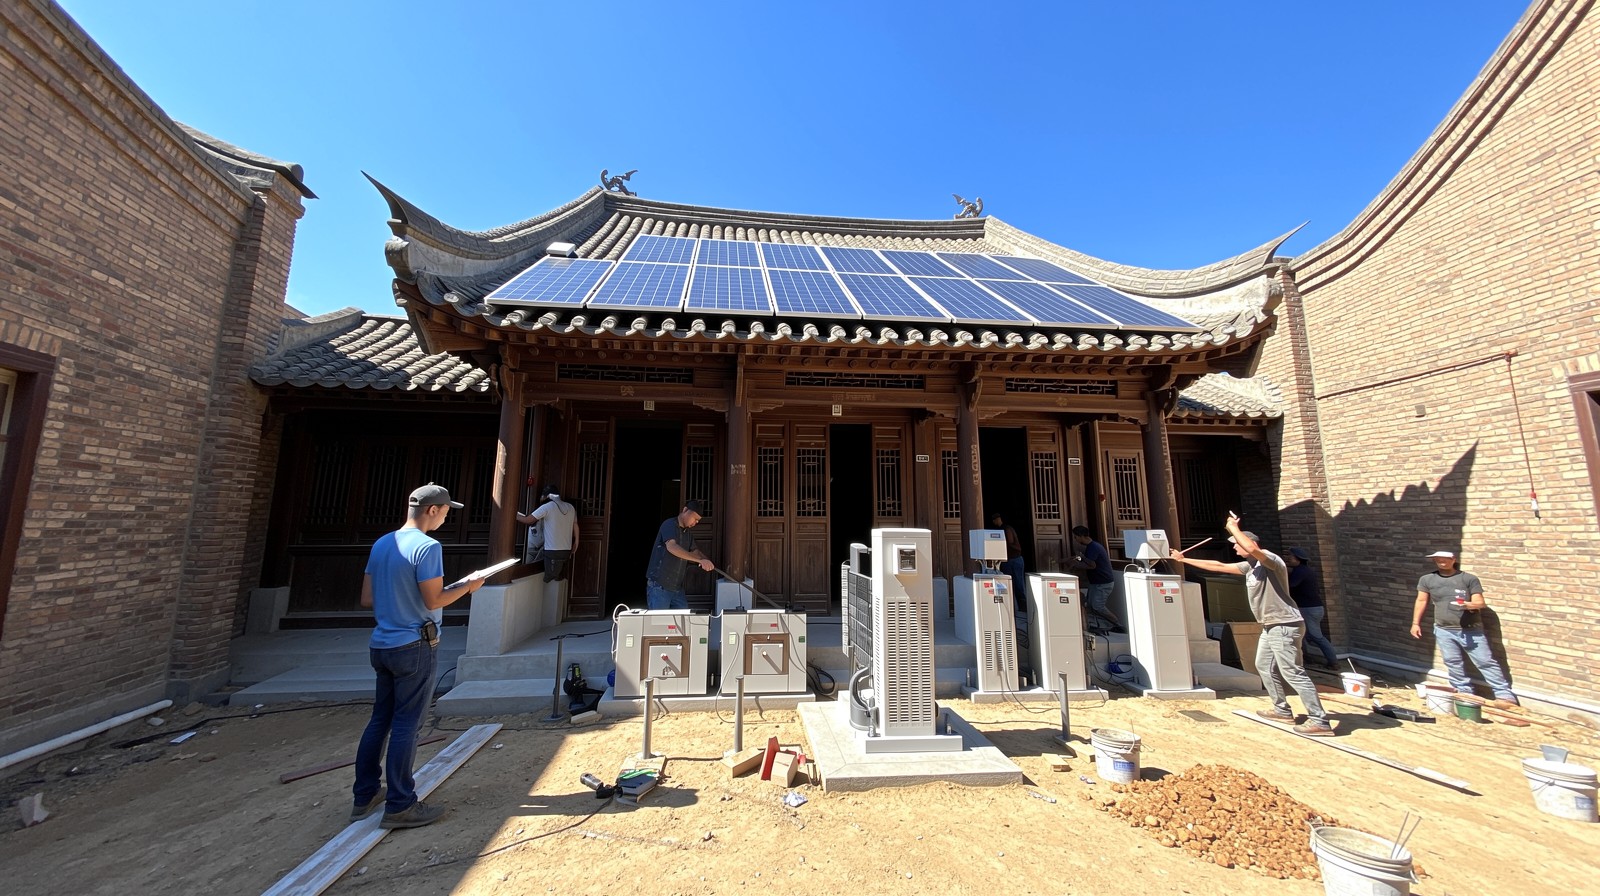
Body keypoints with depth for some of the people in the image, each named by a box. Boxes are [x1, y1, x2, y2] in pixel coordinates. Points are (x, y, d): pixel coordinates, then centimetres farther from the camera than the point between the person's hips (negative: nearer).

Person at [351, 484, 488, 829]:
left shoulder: (381, 544, 7)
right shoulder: (428, 547, -19)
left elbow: (367, 599, 10)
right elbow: (434, 601, -19)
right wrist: (468, 585, -5)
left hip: (381, 644, 8)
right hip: (413, 647, -8)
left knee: (380, 720, 18)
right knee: (406, 725, 1)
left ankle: (364, 796, 29)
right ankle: (399, 806, 11)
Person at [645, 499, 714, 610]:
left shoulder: (688, 533, 13)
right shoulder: (669, 525, -13)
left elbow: (694, 552, 21)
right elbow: (671, 547, -29)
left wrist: (706, 562, -3)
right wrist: (700, 560, -35)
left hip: (677, 587, 8)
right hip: (659, 586, -8)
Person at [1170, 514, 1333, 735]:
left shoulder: (1271, 560, -17)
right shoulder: (1249, 566, 9)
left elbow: (1252, 548, -39)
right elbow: (1218, 566, 14)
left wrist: (1233, 528, -24)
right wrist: (1184, 560, 14)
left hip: (1285, 626, -10)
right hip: (1271, 626, 10)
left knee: (1293, 673, -7)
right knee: (1263, 666, 18)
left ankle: (1319, 721, 0)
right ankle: (1282, 710, 29)